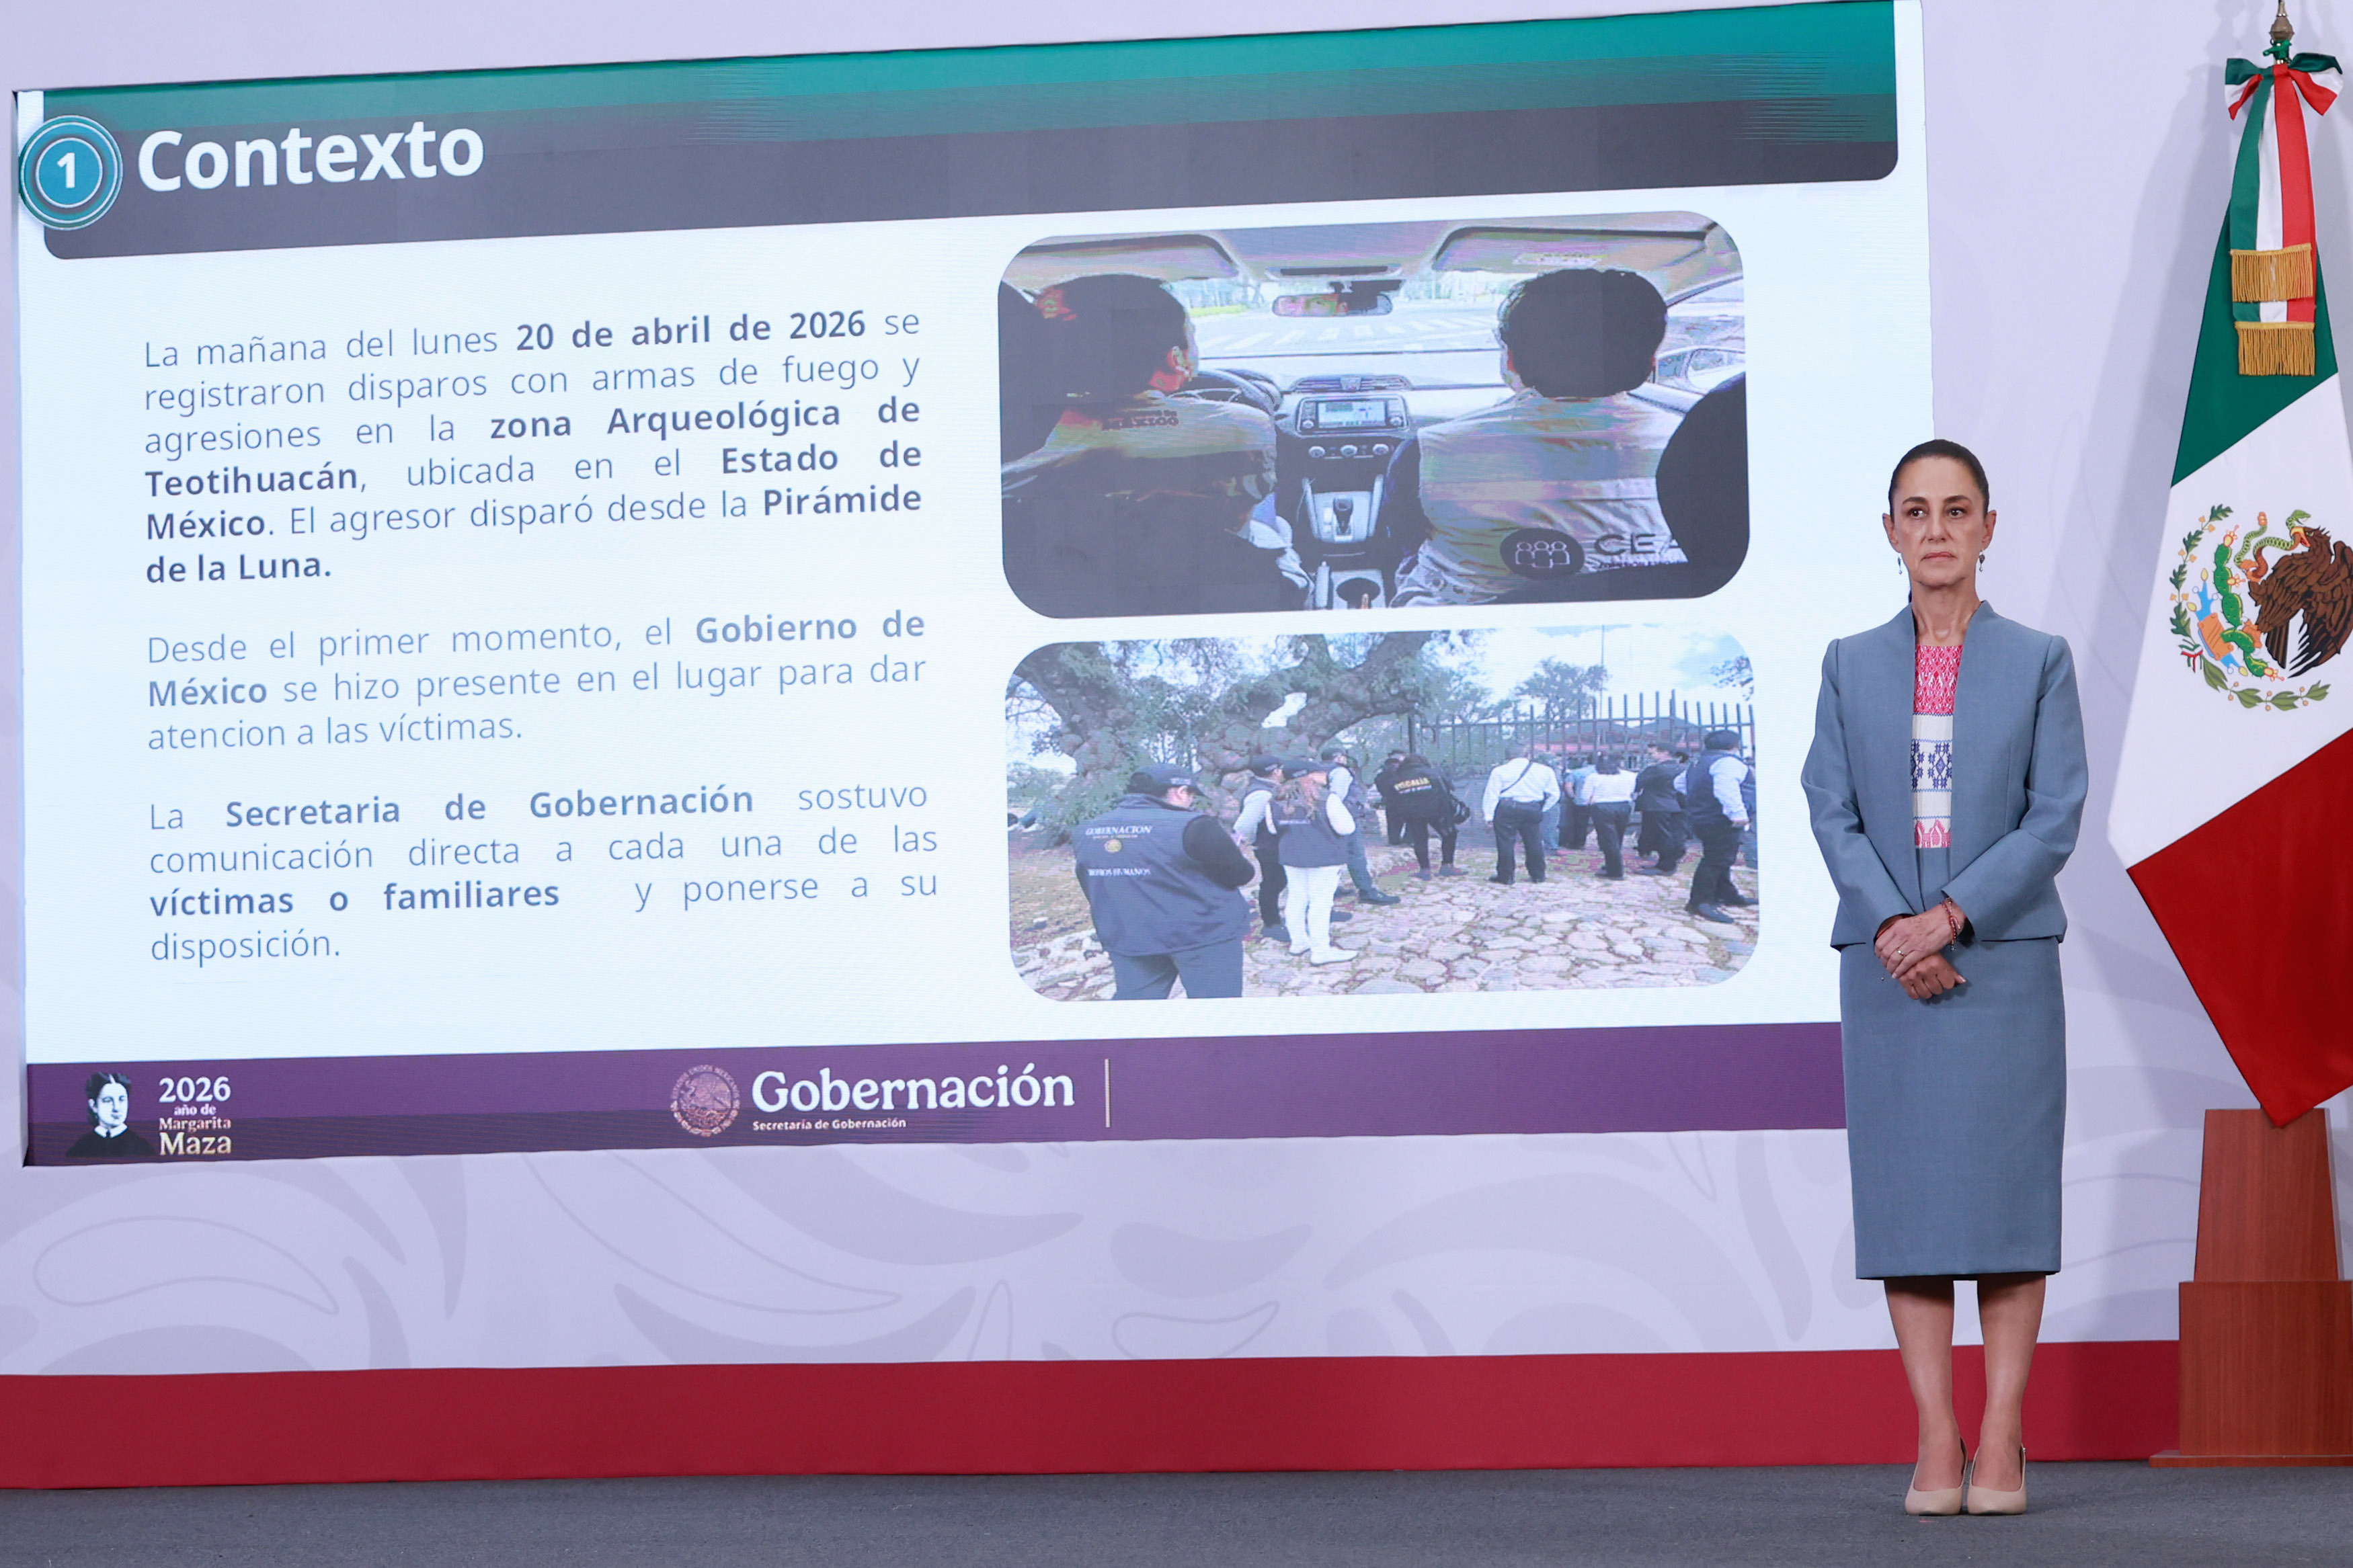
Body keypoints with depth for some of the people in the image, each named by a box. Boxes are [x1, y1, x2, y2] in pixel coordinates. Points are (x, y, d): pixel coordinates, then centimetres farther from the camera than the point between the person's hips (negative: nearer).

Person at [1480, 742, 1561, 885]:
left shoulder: (1500, 771, 1)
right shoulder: (1545, 771, 6)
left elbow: (1492, 795, -1)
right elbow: (1554, 794, 11)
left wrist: (1489, 816, 1)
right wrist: (1542, 809, 21)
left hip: (1506, 809, -2)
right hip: (1533, 809, 2)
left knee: (1505, 842, 3)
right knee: (1534, 842, 13)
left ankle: (1505, 876, 3)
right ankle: (1538, 875, 18)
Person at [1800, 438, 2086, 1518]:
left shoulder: (2039, 662, 4)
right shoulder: (1850, 667, 9)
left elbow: (2056, 817, -3)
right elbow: (1832, 812, 3)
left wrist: (1954, 915, -14)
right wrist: (1892, 926, -13)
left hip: (2007, 956, -1)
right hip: (1885, 967, 2)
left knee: (2006, 1186, -2)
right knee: (1906, 1196, 0)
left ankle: (2001, 1440, 2)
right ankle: (1935, 1440, 4)